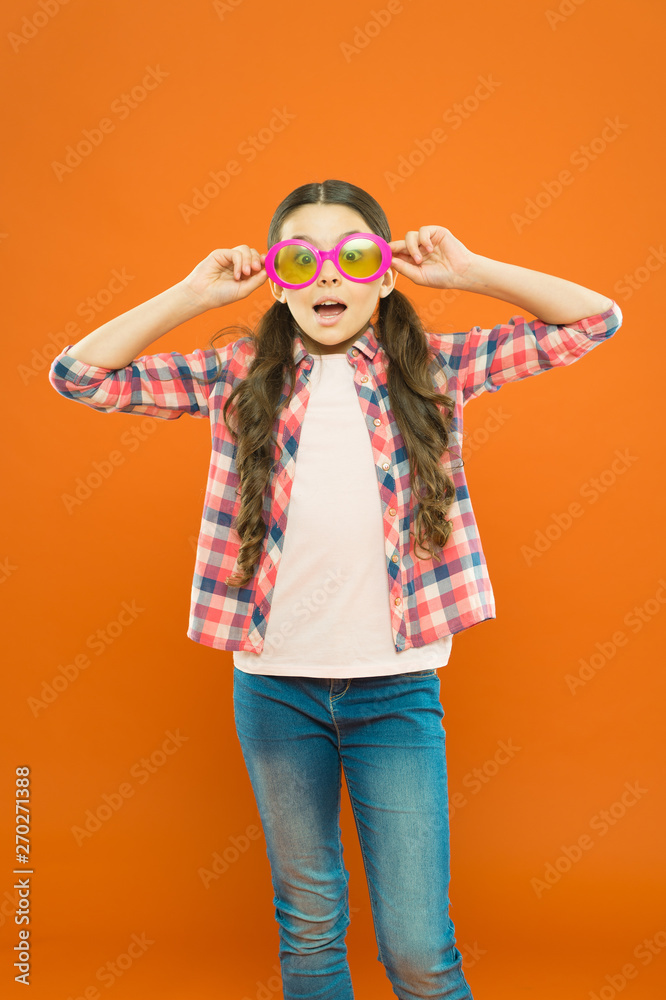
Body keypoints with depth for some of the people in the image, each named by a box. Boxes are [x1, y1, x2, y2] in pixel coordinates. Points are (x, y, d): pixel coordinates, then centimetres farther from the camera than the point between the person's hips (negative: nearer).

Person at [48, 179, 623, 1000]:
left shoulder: (434, 367, 1)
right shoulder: (239, 373, 1)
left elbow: (597, 318, 2)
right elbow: (77, 374, -1)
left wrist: (468, 271, -4)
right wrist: (195, 293, -6)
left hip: (397, 688, -1)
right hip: (274, 686, 2)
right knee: (307, 926, 19)